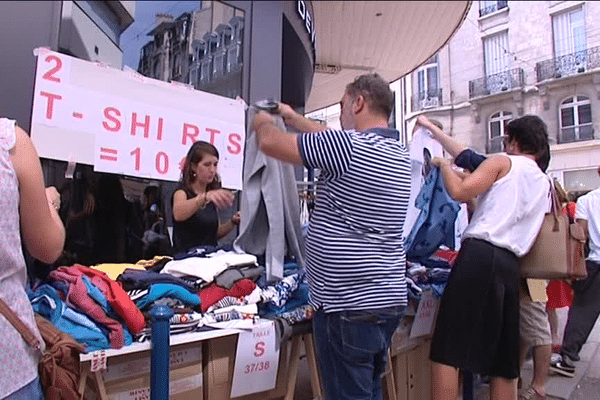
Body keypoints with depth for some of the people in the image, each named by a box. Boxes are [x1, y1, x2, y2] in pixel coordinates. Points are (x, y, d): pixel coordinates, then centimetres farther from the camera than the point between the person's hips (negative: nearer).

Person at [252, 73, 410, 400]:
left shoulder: (350, 145, -16)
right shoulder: (398, 153, 11)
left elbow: (270, 143, -10)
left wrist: (264, 123, 12)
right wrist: (294, 119, 33)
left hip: (350, 306, -9)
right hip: (388, 299, 9)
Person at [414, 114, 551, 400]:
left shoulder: (502, 163, 6)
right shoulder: (544, 184, 26)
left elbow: (459, 191, -9)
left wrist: (443, 164, 10)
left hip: (479, 255, -7)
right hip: (510, 265, 8)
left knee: (445, 351, -9)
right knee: (503, 364, 12)